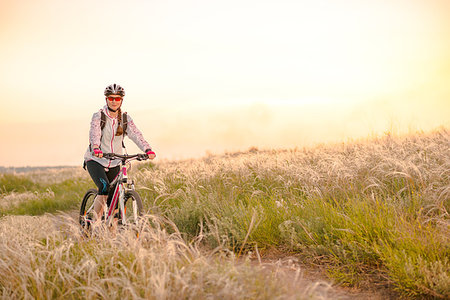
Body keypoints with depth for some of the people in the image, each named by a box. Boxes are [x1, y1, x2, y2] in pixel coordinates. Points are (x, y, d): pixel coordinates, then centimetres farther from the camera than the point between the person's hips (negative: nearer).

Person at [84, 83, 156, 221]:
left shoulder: (125, 119, 1)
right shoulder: (98, 116, -9)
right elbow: (94, 133, -27)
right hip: (95, 160, -4)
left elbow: (136, 135, -15)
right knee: (104, 188, -26)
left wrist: (148, 150, -32)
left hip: (114, 163, 4)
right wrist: (96, 149, -48)